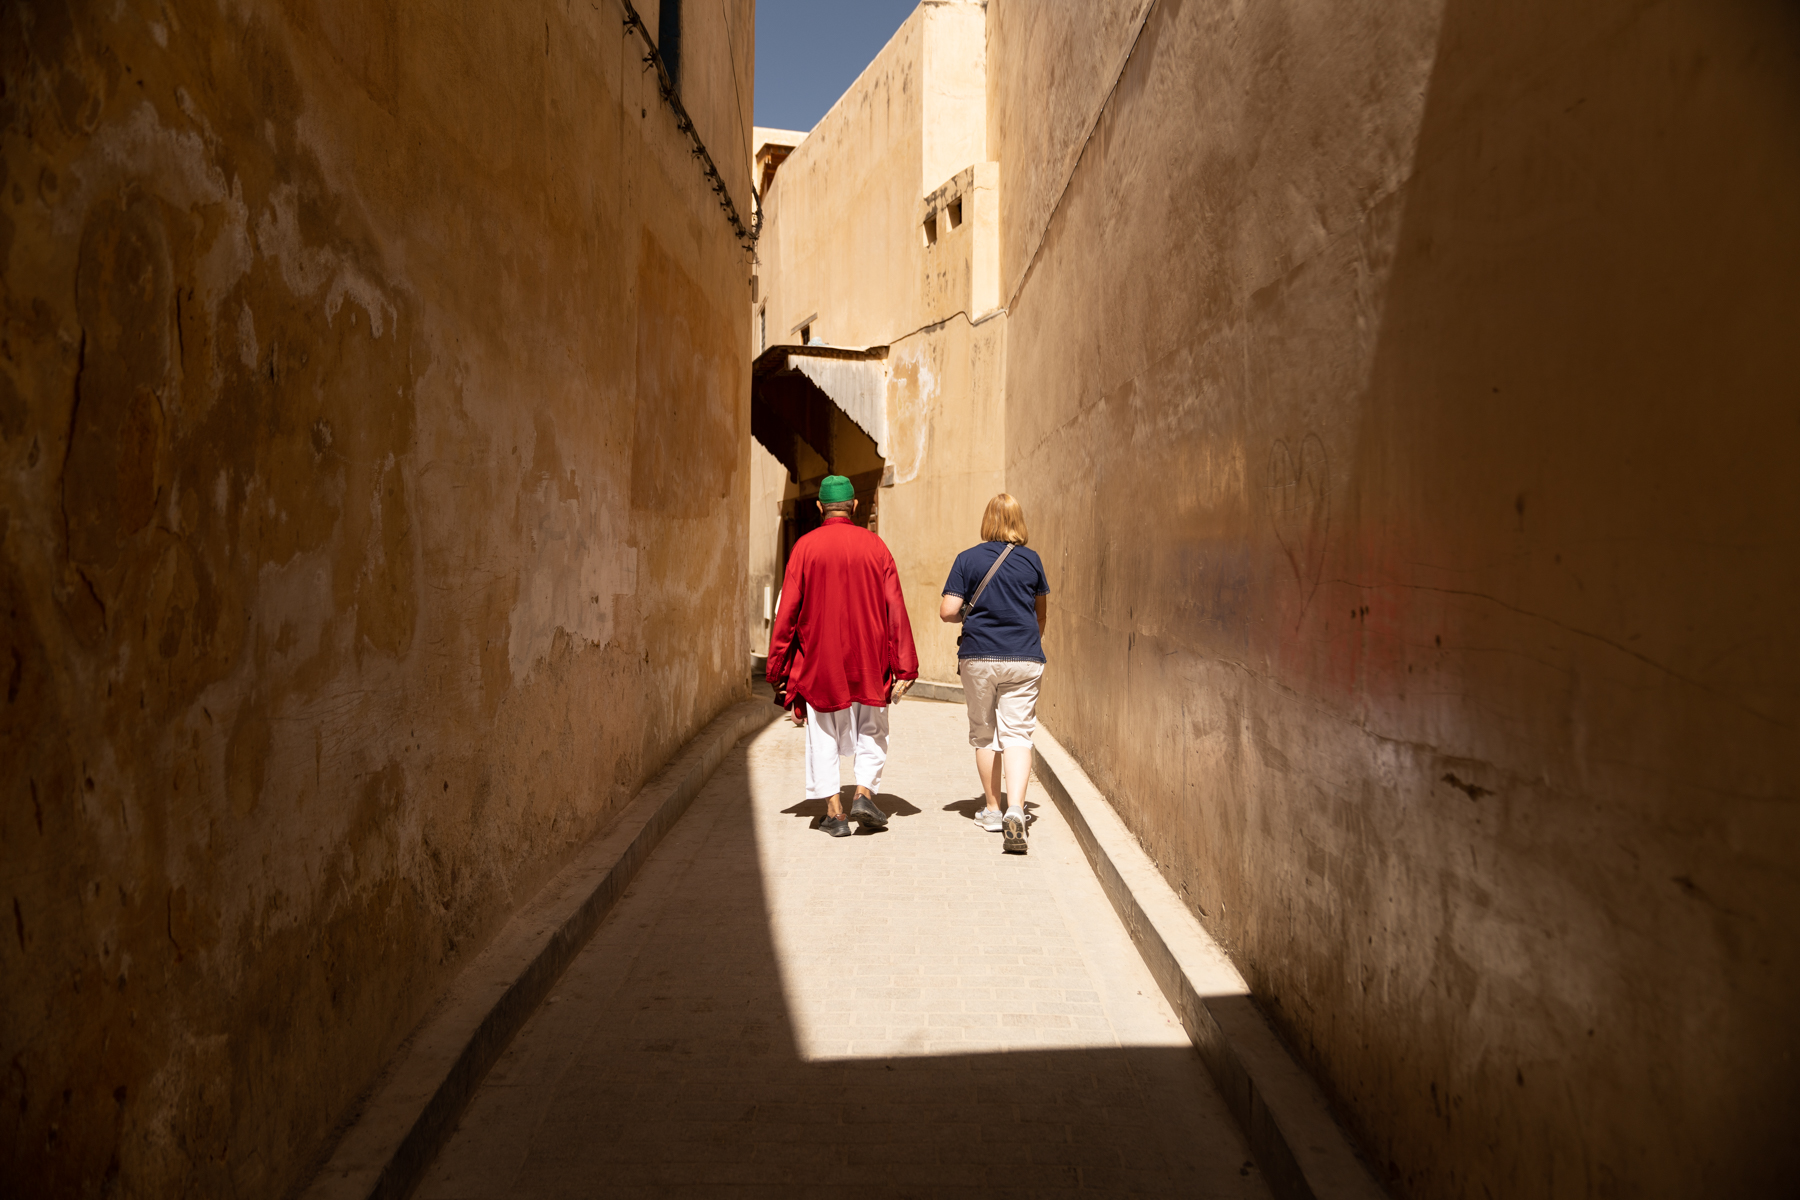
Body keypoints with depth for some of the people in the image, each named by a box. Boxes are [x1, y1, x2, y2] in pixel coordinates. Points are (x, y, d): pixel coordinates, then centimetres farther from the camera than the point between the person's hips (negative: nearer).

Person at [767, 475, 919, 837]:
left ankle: (834, 812, 7)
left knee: (824, 736, 9)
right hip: (869, 659, 1)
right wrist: (904, 668, -1)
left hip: (818, 658, -1)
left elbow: (787, 611, -4)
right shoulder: (875, 546, -1)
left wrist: (777, 669, 3)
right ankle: (864, 793, 3)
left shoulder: (805, 547, -4)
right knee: (872, 731, 18)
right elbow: (896, 609, -4)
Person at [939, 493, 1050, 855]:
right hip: (1023, 661, 0)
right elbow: (1042, 614, 16)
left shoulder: (967, 559, -1)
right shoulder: (1031, 560, 4)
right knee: (1017, 734, -1)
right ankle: (1015, 809, -20)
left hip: (978, 658, 0)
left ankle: (993, 811, 22)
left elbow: (948, 611, -8)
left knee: (985, 735, 14)